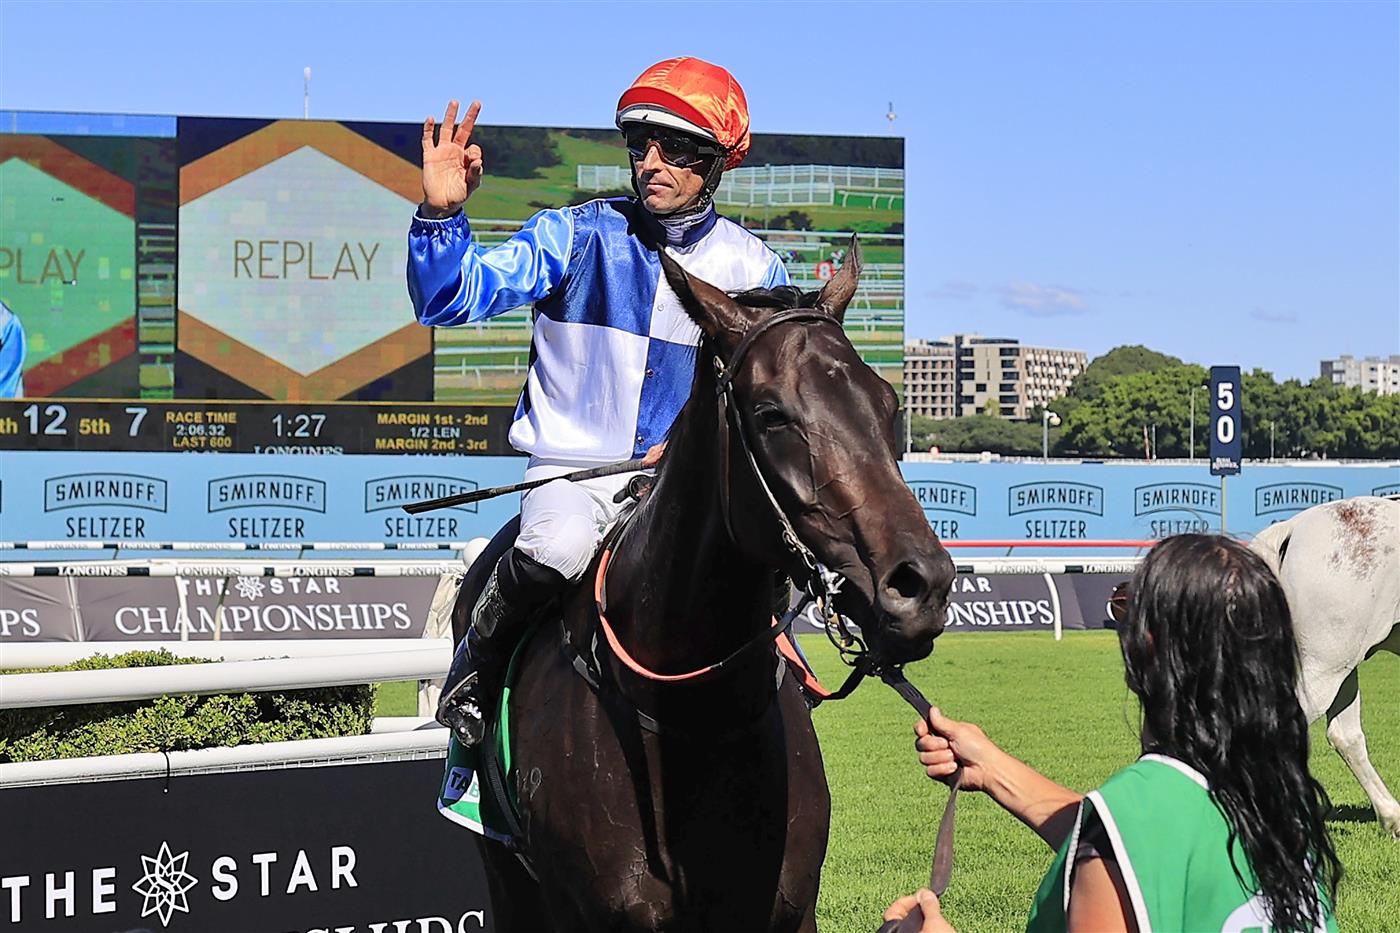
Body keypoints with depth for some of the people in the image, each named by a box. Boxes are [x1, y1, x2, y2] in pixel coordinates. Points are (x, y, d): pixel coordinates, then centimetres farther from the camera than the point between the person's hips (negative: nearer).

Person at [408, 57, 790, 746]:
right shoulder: (578, 235, -1)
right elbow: (453, 298, -7)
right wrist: (441, 212, -25)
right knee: (558, 546, -35)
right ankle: (479, 663, -5)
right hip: (573, 469, -2)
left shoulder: (751, 268, 5)